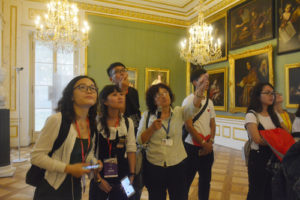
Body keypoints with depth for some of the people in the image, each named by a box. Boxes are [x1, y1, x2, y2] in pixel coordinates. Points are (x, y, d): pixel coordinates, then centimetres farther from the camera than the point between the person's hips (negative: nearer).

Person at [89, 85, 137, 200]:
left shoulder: (128, 122, -1)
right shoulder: (96, 122, -12)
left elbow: (131, 150, 2)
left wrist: (131, 174, 0)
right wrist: (98, 179, -9)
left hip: (121, 177, 3)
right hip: (99, 174, -2)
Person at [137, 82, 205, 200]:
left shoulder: (179, 113, -1)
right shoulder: (147, 115, -2)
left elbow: (193, 108, -22)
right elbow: (140, 141, -3)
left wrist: (199, 91, -40)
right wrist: (152, 128, -19)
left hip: (177, 165, 0)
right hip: (154, 166, 0)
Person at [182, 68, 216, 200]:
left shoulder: (209, 102, 10)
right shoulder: (189, 101, -10)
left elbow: (212, 124, 10)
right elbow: (189, 126, -14)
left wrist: (210, 142, -4)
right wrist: (203, 143, -12)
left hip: (208, 147, 6)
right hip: (192, 146, -6)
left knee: (206, 179, 17)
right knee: (187, 180, 6)